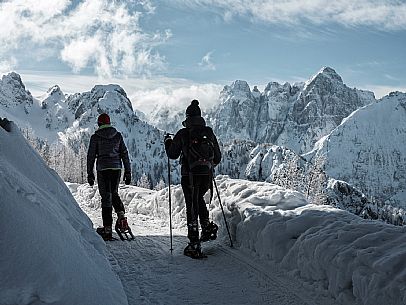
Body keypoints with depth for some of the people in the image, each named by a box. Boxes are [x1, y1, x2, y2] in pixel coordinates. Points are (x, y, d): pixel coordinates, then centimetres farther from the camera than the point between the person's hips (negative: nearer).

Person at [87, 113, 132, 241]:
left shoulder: (95, 137, 0)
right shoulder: (118, 135, 8)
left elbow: (91, 156, 0)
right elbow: (124, 154, 7)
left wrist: (90, 174, 6)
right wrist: (128, 172, 10)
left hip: (103, 168, -3)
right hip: (117, 167, 3)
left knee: (106, 197, 2)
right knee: (114, 193, 21)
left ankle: (108, 228, 1)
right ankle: (121, 214, -5)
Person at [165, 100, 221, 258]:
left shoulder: (183, 134, -5)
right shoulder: (209, 133, 6)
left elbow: (173, 154, 4)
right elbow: (218, 157, 10)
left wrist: (168, 141, 22)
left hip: (190, 175, -4)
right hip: (207, 175, 4)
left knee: (192, 206, 2)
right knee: (199, 199, 29)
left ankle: (194, 245, 2)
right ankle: (207, 226, 13)